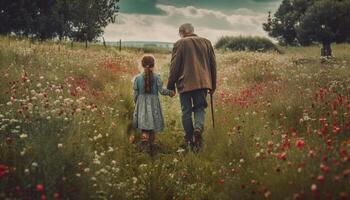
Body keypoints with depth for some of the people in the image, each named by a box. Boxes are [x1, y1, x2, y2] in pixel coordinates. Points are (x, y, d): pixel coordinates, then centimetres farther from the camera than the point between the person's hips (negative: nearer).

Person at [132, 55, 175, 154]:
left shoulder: (137, 78, -1)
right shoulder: (157, 77, -7)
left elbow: (135, 94, 3)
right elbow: (161, 90, -10)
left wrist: (136, 103, 19)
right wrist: (170, 92, 8)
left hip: (141, 103, 1)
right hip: (154, 103, 0)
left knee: (144, 123, 2)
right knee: (153, 123, 9)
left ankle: (144, 134, -29)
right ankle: (151, 144, 14)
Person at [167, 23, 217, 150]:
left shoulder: (180, 44, -2)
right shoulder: (206, 42, 11)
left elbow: (174, 66, -4)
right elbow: (213, 65, 13)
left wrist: (171, 86, 4)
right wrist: (213, 85, 20)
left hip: (185, 84, -2)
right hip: (202, 83, 3)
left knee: (186, 111, 7)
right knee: (200, 108, 10)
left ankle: (189, 139, 11)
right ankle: (198, 128, -17)